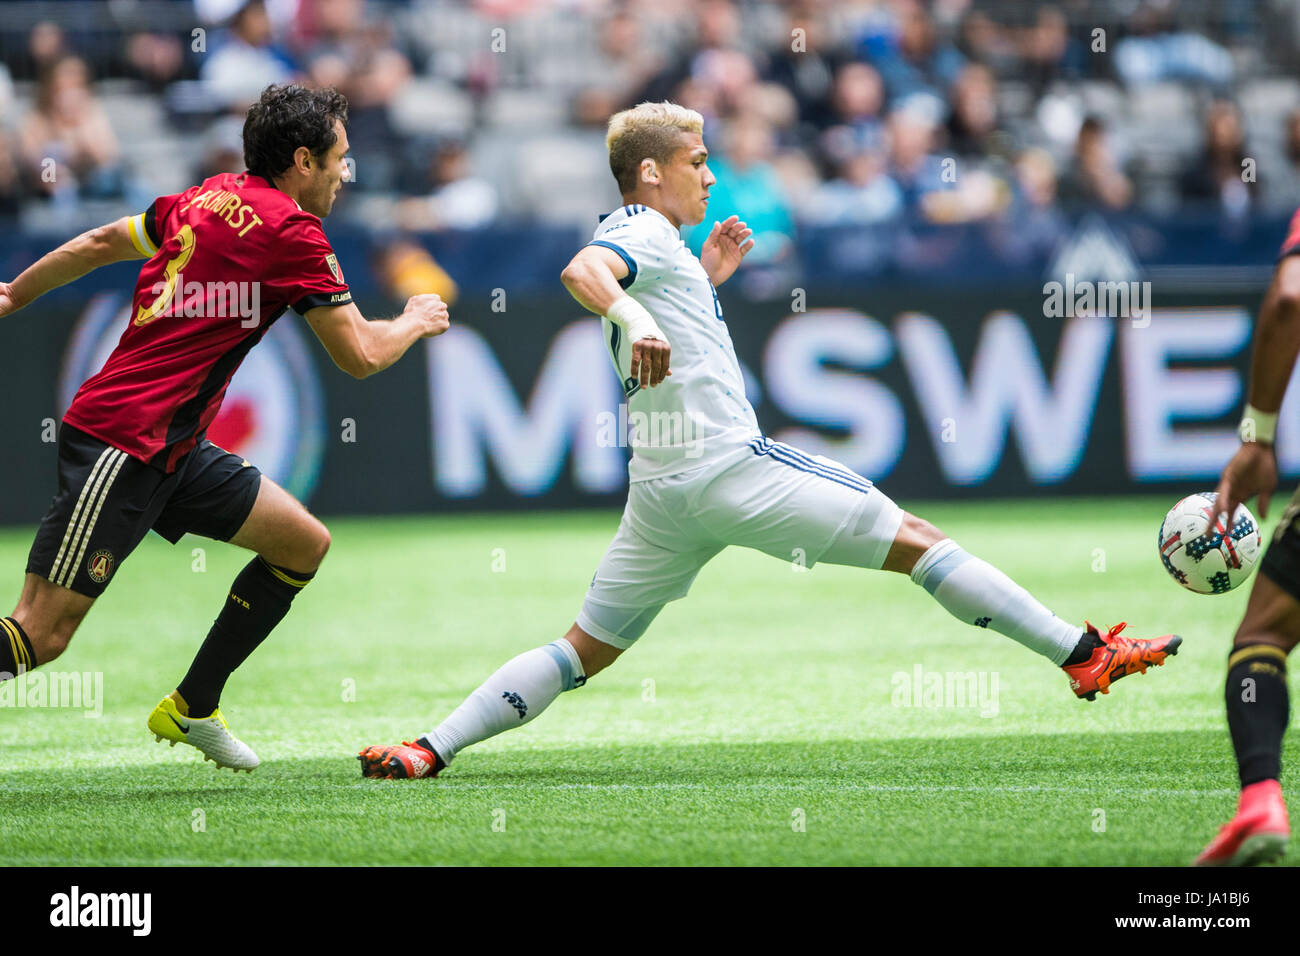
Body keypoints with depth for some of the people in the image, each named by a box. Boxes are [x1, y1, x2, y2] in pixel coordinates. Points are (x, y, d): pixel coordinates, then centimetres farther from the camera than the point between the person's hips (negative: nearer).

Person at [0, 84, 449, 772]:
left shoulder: (211, 197, 13)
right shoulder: (292, 232, -11)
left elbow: (101, 242, 24)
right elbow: (359, 356, -7)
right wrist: (417, 322, 13)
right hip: (119, 443, -10)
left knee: (304, 543, 13)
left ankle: (190, 708, 22)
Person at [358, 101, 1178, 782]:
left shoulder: (646, 246, 24)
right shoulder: (643, 233, -5)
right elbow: (582, 269, -29)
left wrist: (704, 282, 31)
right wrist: (634, 316, -47)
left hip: (662, 491, 9)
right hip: (729, 465, -9)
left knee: (585, 652, 10)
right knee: (915, 539, -6)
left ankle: (429, 751, -2)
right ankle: (1085, 653, -7)